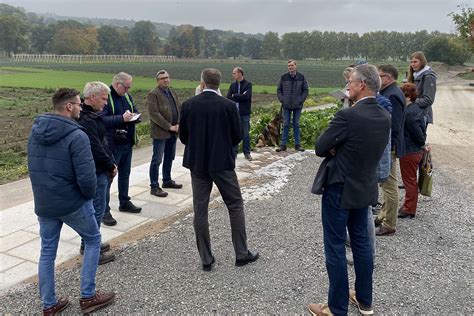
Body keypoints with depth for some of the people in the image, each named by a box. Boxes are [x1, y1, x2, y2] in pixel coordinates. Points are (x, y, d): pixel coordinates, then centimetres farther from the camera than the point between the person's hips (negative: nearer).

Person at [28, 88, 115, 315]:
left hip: (43, 204, 6)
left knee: (47, 251, 16)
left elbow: (34, 168, 11)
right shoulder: (77, 135, -20)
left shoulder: (35, 131, 3)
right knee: (93, 240, 15)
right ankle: (88, 297, 18)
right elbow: (87, 177, -25)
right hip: (73, 203, -6)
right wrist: (89, 195, -5)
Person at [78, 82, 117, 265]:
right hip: (96, 172, -11)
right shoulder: (86, 120, -22)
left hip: (99, 170, 11)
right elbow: (96, 148, -23)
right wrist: (111, 166, -11)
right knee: (97, 210, -2)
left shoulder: (92, 116, 12)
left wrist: (111, 163, 8)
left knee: (95, 208, 19)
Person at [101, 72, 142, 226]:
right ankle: (104, 211, 5)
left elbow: (135, 112, 20)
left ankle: (124, 202, 34)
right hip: (112, 144, -8)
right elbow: (102, 119, -25)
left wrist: (134, 116, -3)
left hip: (127, 143, 8)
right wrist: (121, 118, -32)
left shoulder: (127, 96, 11)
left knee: (125, 174, 19)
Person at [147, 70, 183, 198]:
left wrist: (178, 124, -3)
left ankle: (167, 180, 32)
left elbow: (180, 109, 14)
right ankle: (154, 187, 2)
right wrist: (169, 127, -18)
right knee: (157, 160, -3)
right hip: (160, 132, -7)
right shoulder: (153, 94, -9)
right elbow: (154, 114, -17)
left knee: (169, 158, 17)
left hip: (173, 132, 8)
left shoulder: (173, 93, 15)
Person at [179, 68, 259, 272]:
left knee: (200, 211, 9)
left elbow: (183, 137, 2)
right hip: (222, 163, -2)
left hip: (197, 163, 2)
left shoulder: (188, 105, -4)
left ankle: (206, 259, 16)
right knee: (235, 206, 12)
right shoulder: (228, 105, -9)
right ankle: (242, 254, 17)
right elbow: (237, 136, -3)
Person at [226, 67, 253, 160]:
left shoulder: (248, 84, -3)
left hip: (245, 113, -3)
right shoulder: (232, 85, 8)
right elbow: (228, 97, -2)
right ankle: (234, 152, 17)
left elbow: (246, 96, -17)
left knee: (246, 133, 4)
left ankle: (247, 153, 13)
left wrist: (234, 96, -7)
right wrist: (240, 97, -11)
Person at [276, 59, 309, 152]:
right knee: (286, 124, 4)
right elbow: (279, 89, 9)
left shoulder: (301, 77, 1)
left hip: (297, 106, 0)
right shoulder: (283, 77, 3)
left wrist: (301, 100, -7)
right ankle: (283, 144, 9)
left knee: (296, 124, 8)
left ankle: (297, 144, 14)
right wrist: (281, 99, -4)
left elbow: (305, 90, 4)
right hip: (286, 106, 0)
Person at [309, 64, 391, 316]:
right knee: (361, 242, 19)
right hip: (365, 188, 8)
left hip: (339, 189, -7)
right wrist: (341, 149, -5)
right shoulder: (385, 116, 0)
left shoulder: (348, 116, -24)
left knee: (335, 247, 5)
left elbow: (320, 148, -16)